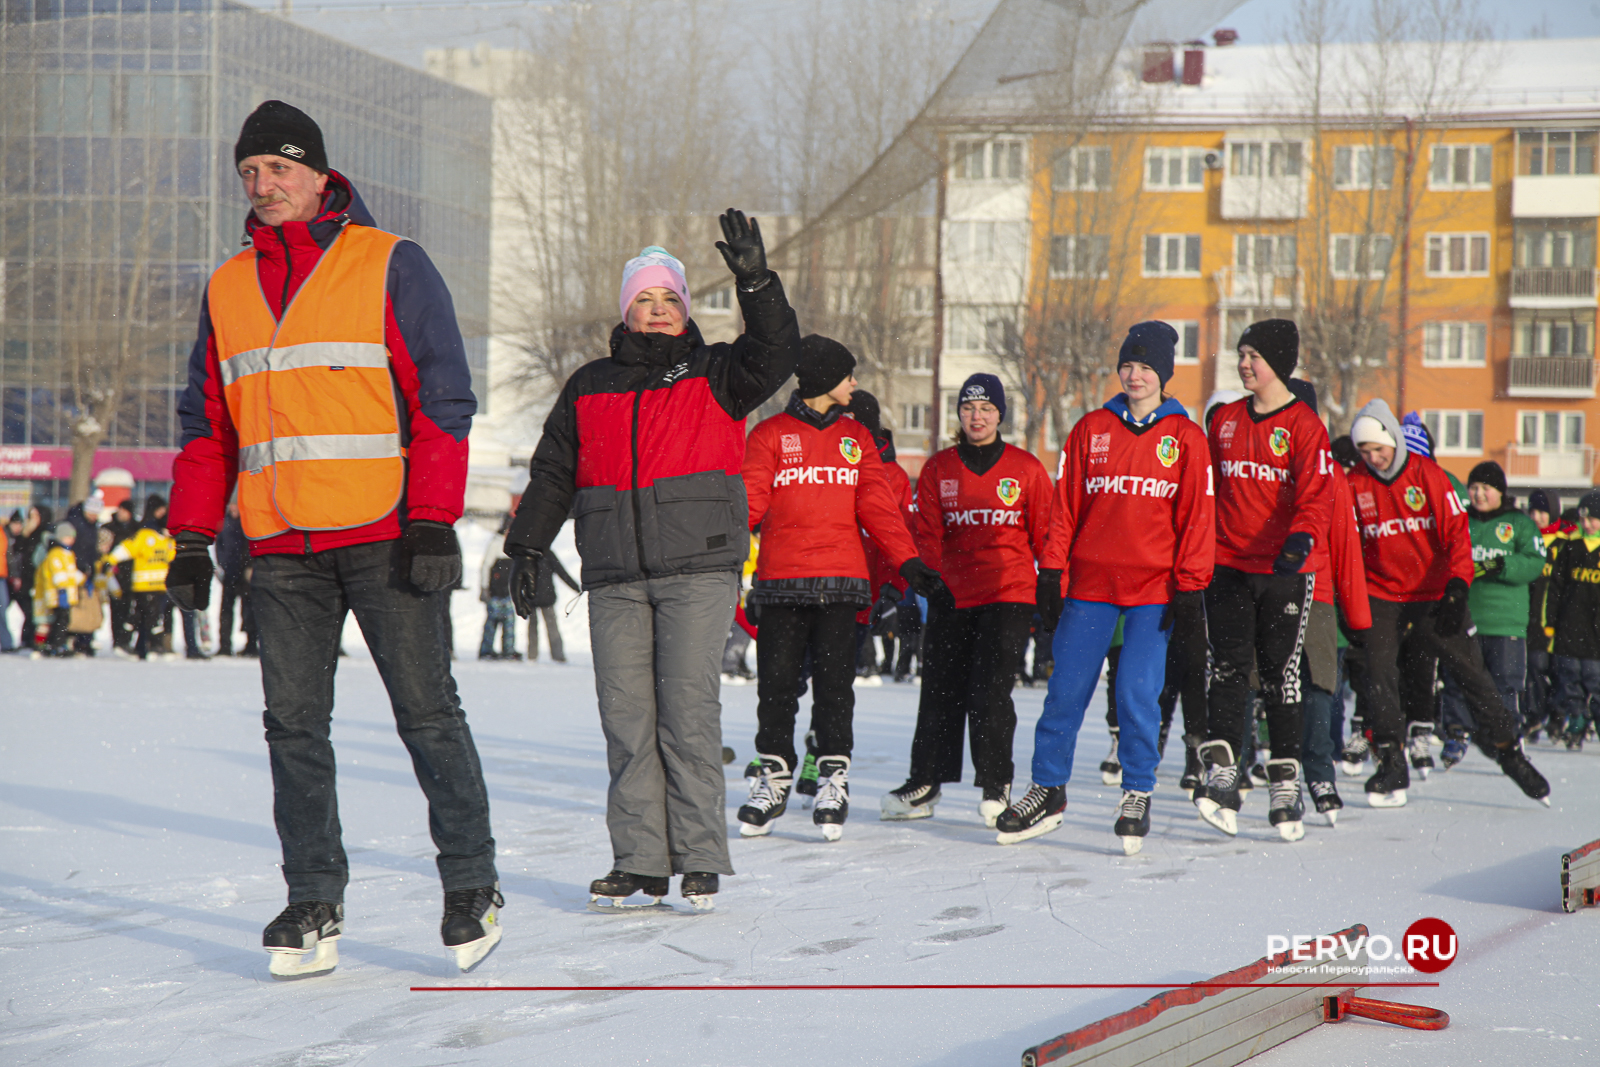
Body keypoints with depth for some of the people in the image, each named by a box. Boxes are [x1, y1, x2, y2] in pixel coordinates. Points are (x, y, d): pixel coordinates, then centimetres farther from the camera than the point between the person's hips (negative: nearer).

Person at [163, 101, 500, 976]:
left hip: (386, 535, -4)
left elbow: (442, 399, -3)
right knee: (294, 727, 2)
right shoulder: (228, 289, 14)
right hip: (281, 547, 4)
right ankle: (314, 905, 8)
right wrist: (191, 536, 9)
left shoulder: (391, 266, 0)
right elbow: (207, 423, 18)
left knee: (427, 714, -2)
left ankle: (472, 886, 8)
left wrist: (433, 519, -12)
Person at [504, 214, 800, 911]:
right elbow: (551, 475, 19)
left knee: (688, 709, -8)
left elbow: (773, 356, -10)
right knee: (626, 716, 0)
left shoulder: (714, 376, 9)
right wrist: (527, 549, 11)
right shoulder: (588, 389, 17)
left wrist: (755, 281, -23)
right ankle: (639, 860, 4)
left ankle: (699, 860, -3)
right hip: (615, 580, 3)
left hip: (698, 571, -3)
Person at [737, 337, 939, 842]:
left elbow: (877, 506, 10)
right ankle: (774, 775, 11)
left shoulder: (857, 438, 15)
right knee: (777, 680, 0)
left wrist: (907, 560, -1)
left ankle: (834, 776, 5)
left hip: (841, 580, 2)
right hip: (780, 580, -2)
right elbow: (749, 500, -2)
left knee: (834, 679, -2)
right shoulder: (770, 435, 5)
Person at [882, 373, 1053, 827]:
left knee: (991, 690, -9)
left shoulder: (1026, 468, 4)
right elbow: (927, 534, 5)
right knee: (941, 689, 4)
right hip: (951, 594, 2)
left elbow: (1044, 534, 7)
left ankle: (996, 785, 4)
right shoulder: (938, 468, 9)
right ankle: (924, 784, 14)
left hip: (1009, 593, -2)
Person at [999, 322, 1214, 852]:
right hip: (1090, 584, 2)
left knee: (1138, 694, -7)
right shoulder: (1091, 429, 8)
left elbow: (1197, 516, 2)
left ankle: (1138, 795, 9)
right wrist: (1050, 573, 2)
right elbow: (1065, 505, 8)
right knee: (1066, 690, 1)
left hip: (1154, 589, -2)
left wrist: (1190, 589, -4)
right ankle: (1047, 790, 14)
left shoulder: (1185, 438, 4)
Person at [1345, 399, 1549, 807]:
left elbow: (1456, 532, -6)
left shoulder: (1427, 474, -5)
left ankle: (1509, 753, 14)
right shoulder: (1354, 485, -1)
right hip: (1381, 600, 1)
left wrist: (1457, 589, -18)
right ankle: (1392, 768, -8)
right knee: (1379, 676, -15)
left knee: (1471, 674, 0)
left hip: (1435, 599, -1)